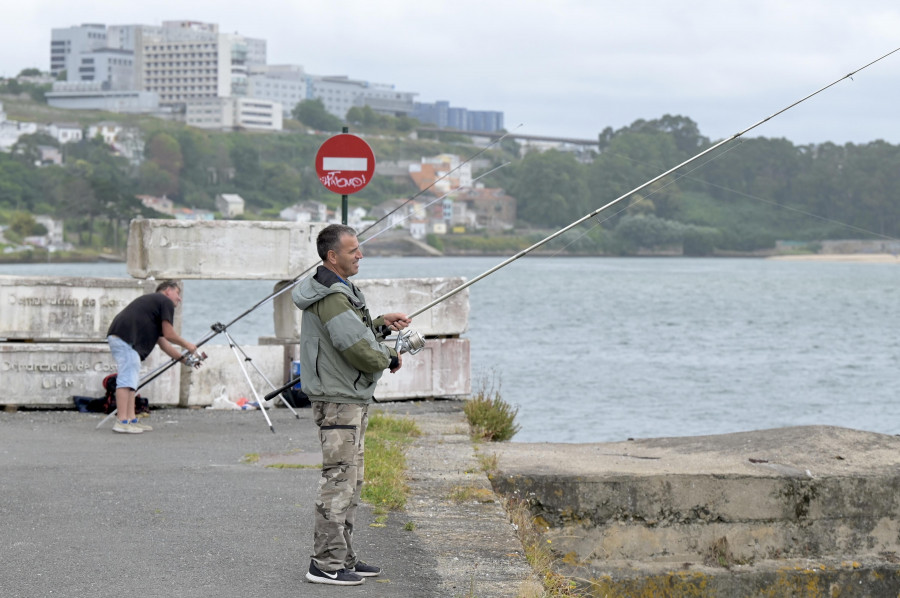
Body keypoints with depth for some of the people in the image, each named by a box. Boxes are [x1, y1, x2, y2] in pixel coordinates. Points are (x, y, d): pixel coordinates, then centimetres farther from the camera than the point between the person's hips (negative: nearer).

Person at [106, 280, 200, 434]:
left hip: (116, 336, 10)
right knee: (127, 379, -13)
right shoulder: (166, 302, 5)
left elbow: (162, 341, 32)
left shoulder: (152, 301, 33)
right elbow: (169, 334, -2)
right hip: (126, 338, -10)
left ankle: (131, 419, 13)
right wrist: (187, 345, 14)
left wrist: (184, 358, 31)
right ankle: (122, 422, -17)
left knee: (131, 380, 14)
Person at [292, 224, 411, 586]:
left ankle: (343, 557, 22)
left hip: (352, 398, 11)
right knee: (339, 480, -9)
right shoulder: (331, 296, -20)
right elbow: (356, 348, -24)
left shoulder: (339, 290, 15)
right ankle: (325, 564, -6)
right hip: (339, 401, -11)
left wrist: (381, 324, 10)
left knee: (351, 481, 15)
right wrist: (390, 359, -8)